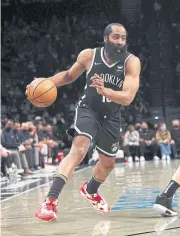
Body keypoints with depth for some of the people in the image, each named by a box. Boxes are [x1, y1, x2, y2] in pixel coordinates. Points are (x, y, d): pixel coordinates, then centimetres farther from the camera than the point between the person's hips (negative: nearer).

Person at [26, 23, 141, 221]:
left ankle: (90, 190, 52)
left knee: (108, 164, 19)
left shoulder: (131, 62, -19)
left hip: (111, 117, 3)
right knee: (78, 150, -29)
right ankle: (51, 200, -33)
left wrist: (104, 90, -46)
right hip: (88, 110, -3)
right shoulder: (88, 55, -14)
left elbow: (127, 98, -29)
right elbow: (70, 75, 6)